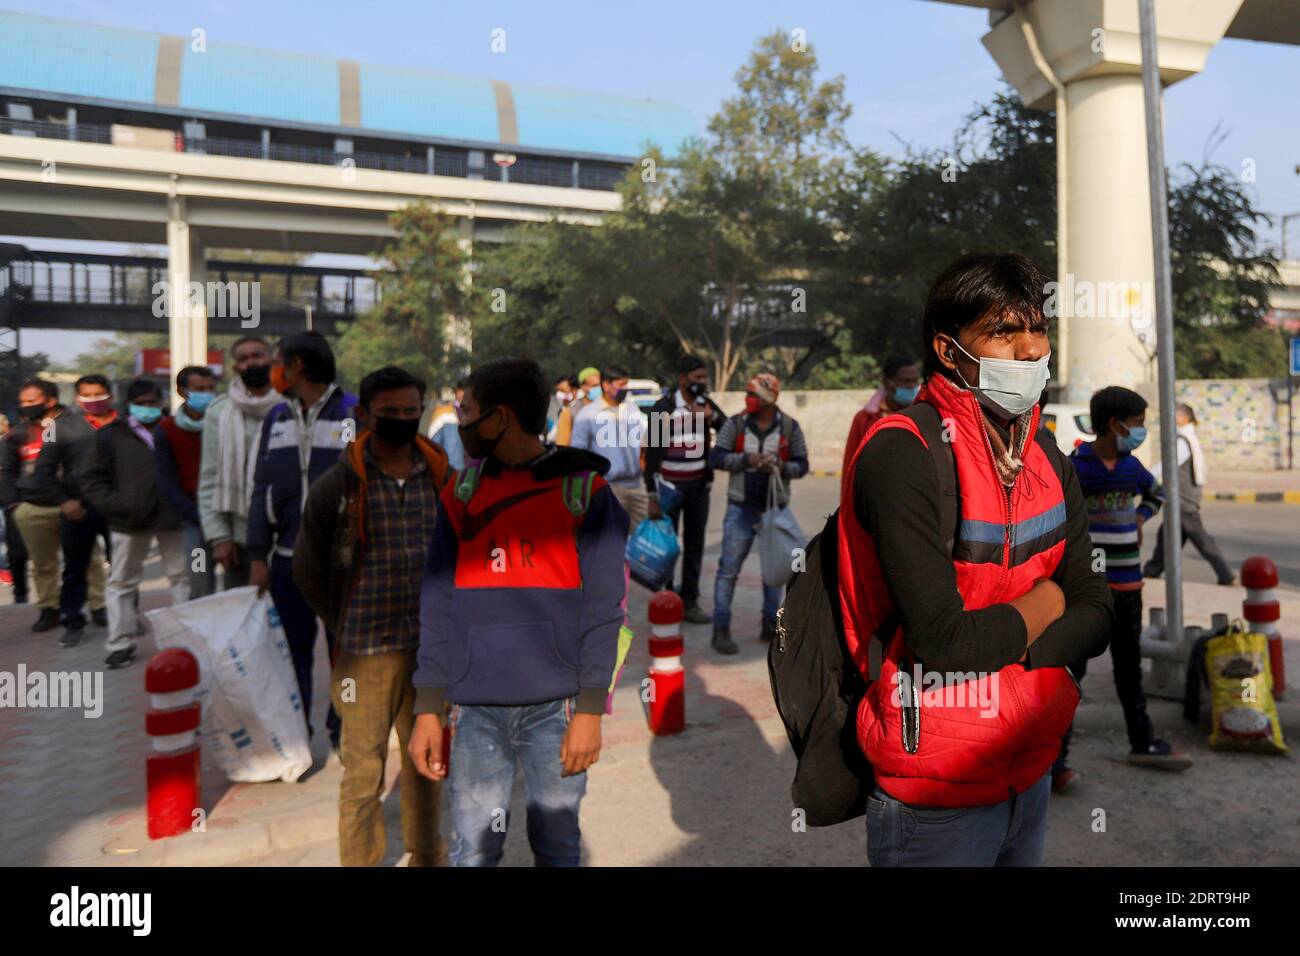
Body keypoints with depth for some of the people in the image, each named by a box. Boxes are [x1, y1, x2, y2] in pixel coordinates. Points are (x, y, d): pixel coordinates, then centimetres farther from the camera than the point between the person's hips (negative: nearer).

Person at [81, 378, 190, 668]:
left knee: (182, 576, 9)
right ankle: (121, 643, 18)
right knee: (121, 581, 7)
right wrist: (113, 505, -10)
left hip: (172, 516, 0)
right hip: (129, 521, 1)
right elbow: (93, 479, 4)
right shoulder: (111, 435, 1)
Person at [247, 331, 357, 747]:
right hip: (287, 560, 4)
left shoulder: (356, 414, -6)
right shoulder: (276, 419, 9)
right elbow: (262, 491, 9)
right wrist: (258, 557, 2)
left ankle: (343, 735, 22)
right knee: (292, 650, 11)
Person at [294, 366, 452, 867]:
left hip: (431, 647, 4)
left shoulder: (442, 477, 2)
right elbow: (308, 569, 1)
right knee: (363, 771, 4)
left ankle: (427, 854, 35)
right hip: (366, 652, -3)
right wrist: (348, 630, 2)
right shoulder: (337, 484, -8)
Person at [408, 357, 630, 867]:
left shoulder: (583, 490, -4)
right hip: (475, 709, 3)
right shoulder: (461, 493, 7)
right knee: (473, 850, 8)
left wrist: (590, 710, -9)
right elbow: (438, 606, 6)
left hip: (555, 708, -2)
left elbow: (603, 609, -6)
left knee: (556, 847, 11)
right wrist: (427, 708, 2)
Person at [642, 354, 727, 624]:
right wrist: (652, 495, -15)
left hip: (699, 485, 5)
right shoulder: (663, 407, -10)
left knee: (695, 544, 6)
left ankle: (690, 601, 13)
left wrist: (713, 417, -16)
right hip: (670, 485, -5)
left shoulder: (707, 404, 5)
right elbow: (652, 452, -11)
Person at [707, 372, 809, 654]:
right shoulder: (735, 423, -3)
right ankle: (721, 630, 2)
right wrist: (746, 459, -20)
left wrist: (782, 466, -19)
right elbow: (716, 457, -6)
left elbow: (801, 465, 1)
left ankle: (770, 625, 25)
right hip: (741, 508, -2)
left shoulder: (789, 427, -1)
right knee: (728, 569, -4)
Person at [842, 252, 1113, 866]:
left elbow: (1095, 618, 0)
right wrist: (1044, 603, -9)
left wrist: (987, 645, -17)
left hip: (1032, 768, 7)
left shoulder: (1046, 455, 4)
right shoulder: (901, 455, -22)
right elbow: (941, 642, -27)